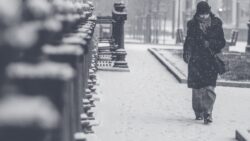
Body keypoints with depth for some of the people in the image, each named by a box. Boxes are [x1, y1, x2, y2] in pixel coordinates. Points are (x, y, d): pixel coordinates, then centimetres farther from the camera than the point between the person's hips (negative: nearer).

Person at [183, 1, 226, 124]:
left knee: (209, 88, -12)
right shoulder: (192, 24, 6)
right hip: (196, 60, 1)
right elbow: (188, 41, 6)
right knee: (197, 88, 5)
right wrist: (186, 54, -9)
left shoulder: (216, 24, 4)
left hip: (211, 60, -1)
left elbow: (222, 42, 6)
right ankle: (198, 112, 18)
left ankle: (208, 113, -11)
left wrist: (210, 43, -12)